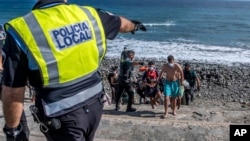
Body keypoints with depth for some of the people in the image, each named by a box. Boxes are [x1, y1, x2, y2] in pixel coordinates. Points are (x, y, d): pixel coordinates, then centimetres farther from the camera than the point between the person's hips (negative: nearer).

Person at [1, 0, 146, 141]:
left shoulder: (21, 29, -20)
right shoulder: (90, 15, -7)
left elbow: (13, 92, -17)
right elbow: (121, 23, 15)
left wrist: (13, 129, -1)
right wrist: (134, 25, 39)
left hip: (62, 115, -5)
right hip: (94, 103, 5)